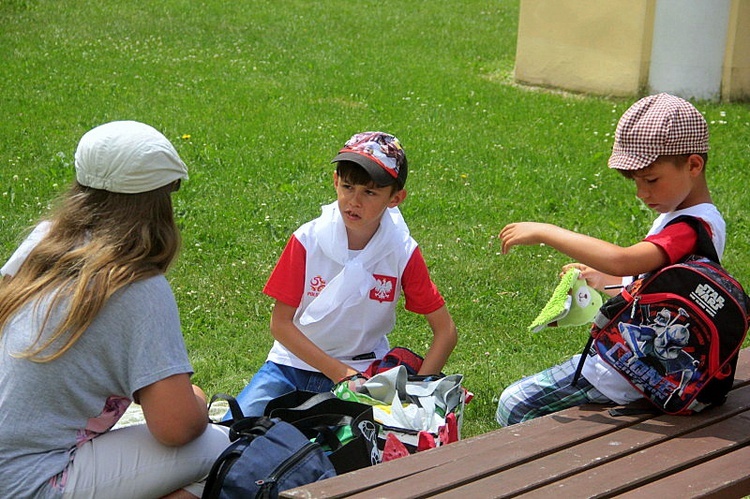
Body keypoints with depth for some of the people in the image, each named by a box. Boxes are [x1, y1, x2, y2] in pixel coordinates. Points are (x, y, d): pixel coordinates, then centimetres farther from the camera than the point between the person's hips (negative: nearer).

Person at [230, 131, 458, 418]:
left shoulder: (402, 253, -10)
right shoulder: (308, 240, -12)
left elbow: (445, 332, -5)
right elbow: (280, 323, -9)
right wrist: (340, 372, -17)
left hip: (364, 370, 1)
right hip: (296, 360, 0)